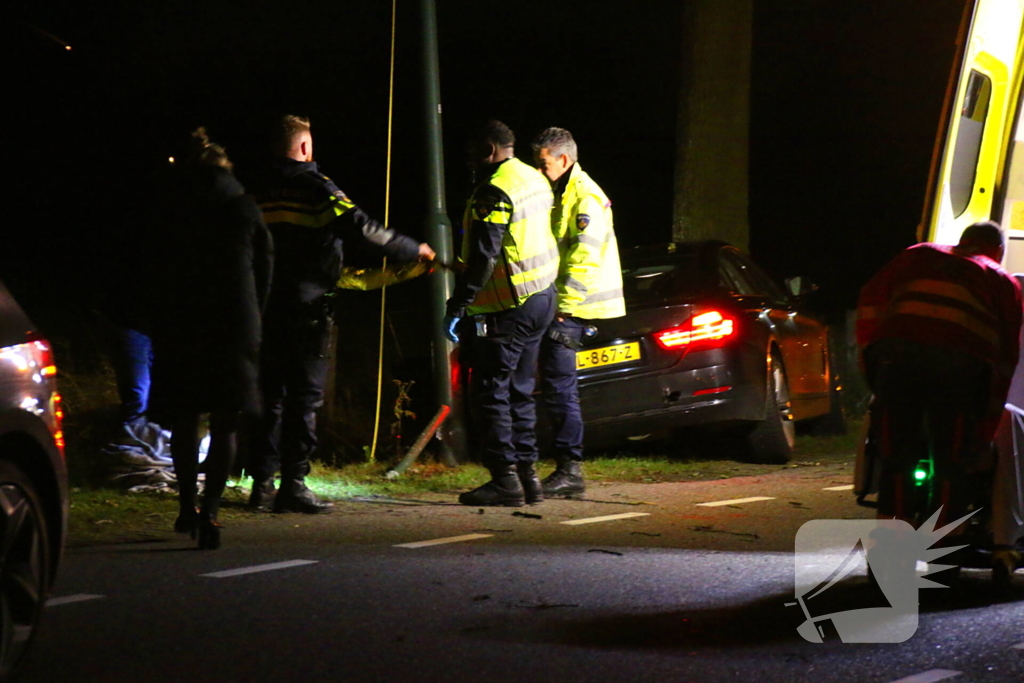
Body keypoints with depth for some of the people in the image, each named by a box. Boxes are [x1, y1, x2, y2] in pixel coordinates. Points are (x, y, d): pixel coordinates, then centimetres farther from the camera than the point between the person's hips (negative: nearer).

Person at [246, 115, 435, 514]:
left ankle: (261, 484, 12)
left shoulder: (257, 190, 8)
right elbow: (362, 228, -17)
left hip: (267, 304, 6)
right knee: (305, 395, -2)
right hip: (306, 305, -6)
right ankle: (293, 485, -4)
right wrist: (413, 250, -5)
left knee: (270, 393, 12)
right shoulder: (315, 188, -9)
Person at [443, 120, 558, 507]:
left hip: (506, 308, -9)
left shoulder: (495, 191, -17)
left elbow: (483, 257, -23)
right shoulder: (535, 180, 12)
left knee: (492, 391, -4)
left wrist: (458, 305, -20)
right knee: (519, 390, 17)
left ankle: (505, 478, -6)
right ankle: (526, 470, 19)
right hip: (541, 299, 9)